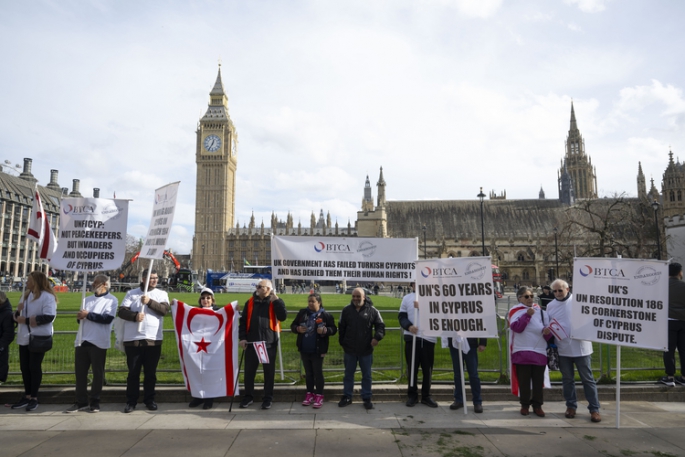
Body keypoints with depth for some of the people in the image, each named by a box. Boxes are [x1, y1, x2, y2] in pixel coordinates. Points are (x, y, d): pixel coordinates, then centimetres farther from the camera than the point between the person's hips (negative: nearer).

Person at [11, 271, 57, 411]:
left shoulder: (47, 296, -12)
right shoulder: (25, 295, 14)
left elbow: (49, 316, -21)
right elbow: (18, 316, 17)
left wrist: (26, 320, -18)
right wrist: (18, 313, -8)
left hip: (39, 337, -7)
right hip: (24, 337, 7)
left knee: (34, 367, 1)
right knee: (24, 367, 11)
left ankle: (34, 398, 12)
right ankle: (27, 396, 22)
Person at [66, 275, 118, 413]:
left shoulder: (111, 300, -2)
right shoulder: (88, 299, 18)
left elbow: (107, 318, -16)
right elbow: (82, 317, 21)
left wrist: (88, 315, -13)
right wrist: (80, 317, -2)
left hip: (98, 342, -6)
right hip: (82, 340, 6)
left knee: (98, 373, 3)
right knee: (80, 372, 7)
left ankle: (95, 402, 14)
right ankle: (81, 402, 18)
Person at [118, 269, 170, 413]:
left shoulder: (161, 294, 6)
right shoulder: (131, 293, 7)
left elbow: (165, 310, -10)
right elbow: (122, 311, -2)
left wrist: (150, 302, -20)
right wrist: (135, 316, -20)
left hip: (153, 340, 0)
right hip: (133, 339, 0)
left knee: (151, 372, 8)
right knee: (133, 372, 6)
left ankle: (149, 400, 21)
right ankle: (131, 401, 18)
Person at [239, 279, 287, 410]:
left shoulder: (275, 302, -1)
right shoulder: (250, 302, 6)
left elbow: (283, 316, -16)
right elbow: (243, 321, 7)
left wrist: (276, 300, -20)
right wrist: (242, 337, -2)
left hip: (269, 343, -2)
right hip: (251, 342, 3)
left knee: (269, 372, 7)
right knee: (249, 371, 10)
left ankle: (268, 398, 19)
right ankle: (248, 396, 26)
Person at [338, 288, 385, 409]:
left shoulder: (372, 310, -6)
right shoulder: (346, 310, 0)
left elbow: (380, 325, 0)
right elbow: (341, 328, 7)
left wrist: (377, 337, -16)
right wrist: (342, 343, 7)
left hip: (366, 350, -1)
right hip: (350, 349, 2)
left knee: (367, 375, 10)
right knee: (348, 374, 13)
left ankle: (367, 398, 23)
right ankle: (347, 397, 27)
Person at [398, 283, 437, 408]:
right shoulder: (407, 297, 9)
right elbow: (402, 316, 4)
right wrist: (409, 326, -13)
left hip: (429, 338, 0)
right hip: (411, 337, 0)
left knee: (427, 369, 7)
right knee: (412, 368, 6)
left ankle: (426, 396, 22)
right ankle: (412, 395, 20)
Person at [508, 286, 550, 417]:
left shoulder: (539, 310, 11)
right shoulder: (515, 310, 0)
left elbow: (545, 326, 12)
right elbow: (516, 327, -14)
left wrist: (546, 331, -11)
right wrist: (527, 315, -20)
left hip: (539, 351, 3)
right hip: (522, 352, -3)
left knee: (538, 381, 8)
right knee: (524, 380, 5)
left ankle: (537, 405, 20)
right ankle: (525, 405, 17)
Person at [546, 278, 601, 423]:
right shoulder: (550, 305, 7)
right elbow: (548, 325, 14)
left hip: (580, 347, -3)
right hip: (562, 349, 3)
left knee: (587, 379, 5)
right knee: (567, 379, 14)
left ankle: (594, 409, 15)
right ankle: (571, 406, 27)